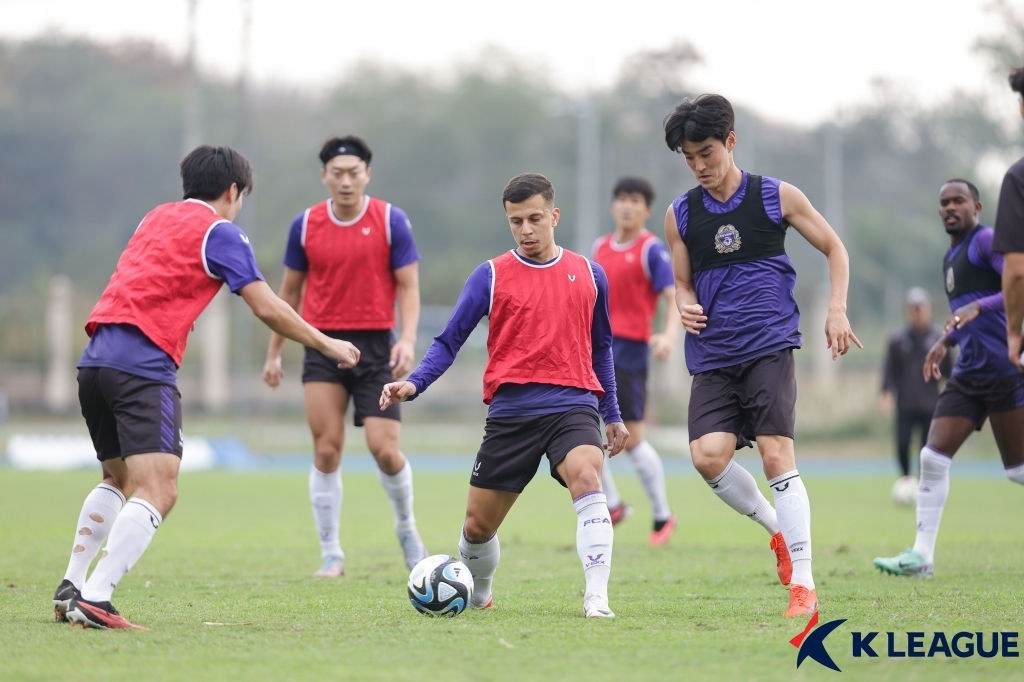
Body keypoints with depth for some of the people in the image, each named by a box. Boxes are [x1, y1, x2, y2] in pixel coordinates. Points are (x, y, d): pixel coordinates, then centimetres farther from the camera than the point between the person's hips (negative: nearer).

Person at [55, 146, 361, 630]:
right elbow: (267, 309, -1)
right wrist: (328, 345, 10)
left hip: (94, 360, 8)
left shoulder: (156, 217, 23)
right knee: (157, 492, -13)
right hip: (143, 367, -8)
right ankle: (94, 600, -27)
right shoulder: (219, 232, 2)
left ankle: (70, 588, 18)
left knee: (118, 479, 25)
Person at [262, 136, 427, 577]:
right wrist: (274, 352, 14)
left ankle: (406, 527, 20)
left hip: (375, 345, -2)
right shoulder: (305, 225, 4)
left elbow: (408, 286, -2)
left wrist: (408, 339, -17)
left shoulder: (391, 221, -2)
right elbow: (290, 291, 14)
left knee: (385, 449, -8)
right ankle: (331, 554, 4)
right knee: (326, 450, -5)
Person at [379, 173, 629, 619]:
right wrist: (414, 384, -13)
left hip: (572, 403, 0)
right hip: (511, 410, 0)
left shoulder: (588, 275, 10)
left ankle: (597, 598, -32)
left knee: (587, 479, -31)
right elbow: (449, 341, 2)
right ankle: (477, 596, 36)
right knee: (477, 525, 4)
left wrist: (612, 414, 22)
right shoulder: (491, 276, 2)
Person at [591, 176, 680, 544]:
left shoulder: (651, 250, -6)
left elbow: (674, 297, -12)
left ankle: (662, 516, 11)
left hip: (628, 348, -6)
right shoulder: (600, 247, 14)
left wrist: (669, 335, -29)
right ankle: (612, 504, 11)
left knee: (631, 438, -4)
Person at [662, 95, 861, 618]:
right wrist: (685, 307, -6)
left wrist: (837, 310, -1)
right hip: (712, 355, 3)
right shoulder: (680, 215, 8)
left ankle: (803, 586, -10)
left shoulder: (777, 197, 2)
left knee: (777, 456, -14)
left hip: (769, 345, -3)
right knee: (708, 454, -16)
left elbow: (834, 249, 12)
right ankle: (778, 530, 10)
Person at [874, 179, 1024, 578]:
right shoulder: (951, 257, 20)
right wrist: (946, 341, 22)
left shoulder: (987, 241, -7)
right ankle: (922, 556, -3)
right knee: (933, 457, -3)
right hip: (968, 374, 8)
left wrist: (978, 307, -28)